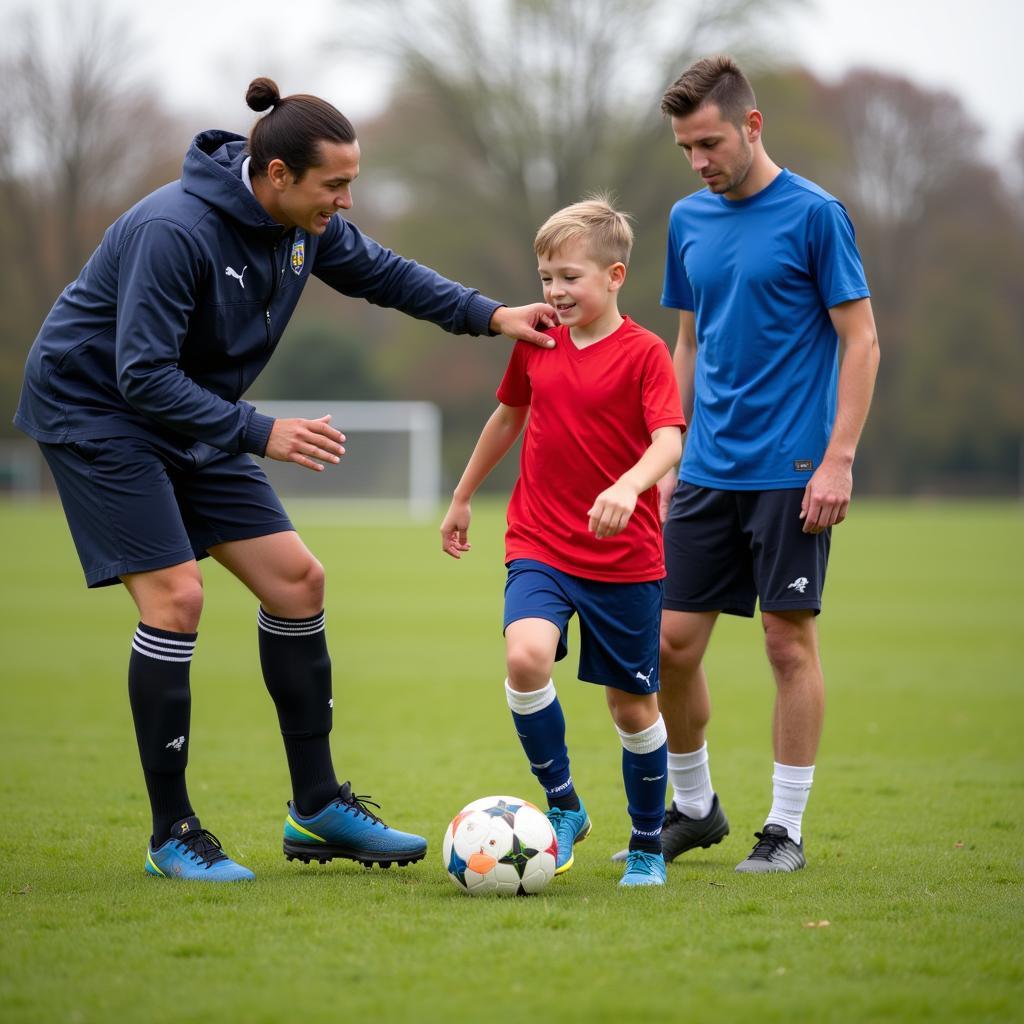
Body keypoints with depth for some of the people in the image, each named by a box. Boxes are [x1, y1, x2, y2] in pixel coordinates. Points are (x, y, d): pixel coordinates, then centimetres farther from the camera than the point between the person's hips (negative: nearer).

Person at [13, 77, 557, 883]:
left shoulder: (307, 224, -6)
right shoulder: (175, 232, -32)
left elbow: (379, 272, 13)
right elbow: (144, 374, -32)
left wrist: (490, 316, 3)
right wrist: (260, 435, -36)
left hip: (192, 419, 8)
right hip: (93, 410, -8)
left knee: (296, 578, 1)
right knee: (175, 597, -18)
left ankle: (318, 808, 10)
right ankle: (172, 833, -6)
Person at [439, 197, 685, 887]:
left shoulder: (644, 353, -9)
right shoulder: (535, 343, 6)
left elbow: (669, 441, -22)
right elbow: (509, 415, 23)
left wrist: (629, 485, -43)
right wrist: (463, 498, 30)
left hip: (625, 559, -3)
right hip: (540, 546, 3)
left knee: (633, 704, 6)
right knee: (525, 656, -24)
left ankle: (648, 846, 26)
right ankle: (562, 806, -6)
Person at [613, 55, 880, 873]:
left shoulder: (814, 215, -7)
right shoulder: (688, 221, 10)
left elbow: (861, 342, -8)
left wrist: (838, 460, -14)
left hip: (790, 472, -5)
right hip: (707, 471, 5)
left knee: (790, 640, -1)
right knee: (673, 642, 4)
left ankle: (786, 829, 8)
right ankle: (694, 807, 22)